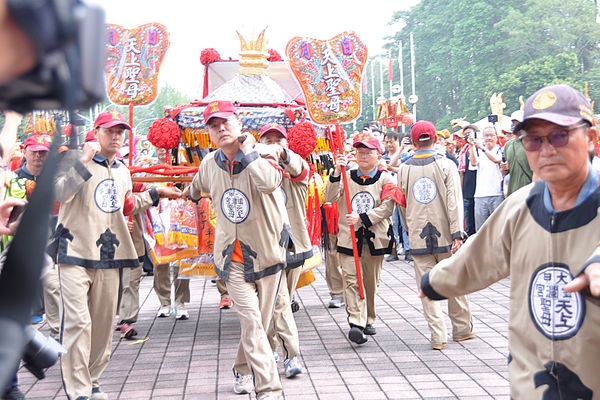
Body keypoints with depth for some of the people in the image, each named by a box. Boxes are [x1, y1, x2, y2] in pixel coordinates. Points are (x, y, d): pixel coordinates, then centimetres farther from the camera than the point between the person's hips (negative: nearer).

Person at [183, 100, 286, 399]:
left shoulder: (263, 154, -12)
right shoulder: (209, 165, 1)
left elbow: (269, 182, -37)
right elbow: (197, 186, 27)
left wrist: (247, 149, -26)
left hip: (266, 251, -1)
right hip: (232, 257, 1)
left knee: (259, 321, 12)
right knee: (251, 320, -13)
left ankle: (243, 369, 37)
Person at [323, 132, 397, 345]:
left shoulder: (385, 178, 2)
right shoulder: (347, 176, 6)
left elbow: (387, 207, -8)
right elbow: (330, 198, -7)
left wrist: (362, 218, -17)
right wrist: (336, 174, -19)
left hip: (375, 238, 0)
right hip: (349, 237, 0)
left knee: (371, 282, 11)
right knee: (351, 279, -12)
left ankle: (369, 319, 28)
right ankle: (356, 323, -18)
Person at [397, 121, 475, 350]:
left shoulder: (404, 169, 4)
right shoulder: (446, 164, -3)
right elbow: (454, 201, -10)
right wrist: (457, 234, -12)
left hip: (418, 237, 1)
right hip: (444, 235, -1)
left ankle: (438, 336, 1)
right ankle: (462, 329, 23)